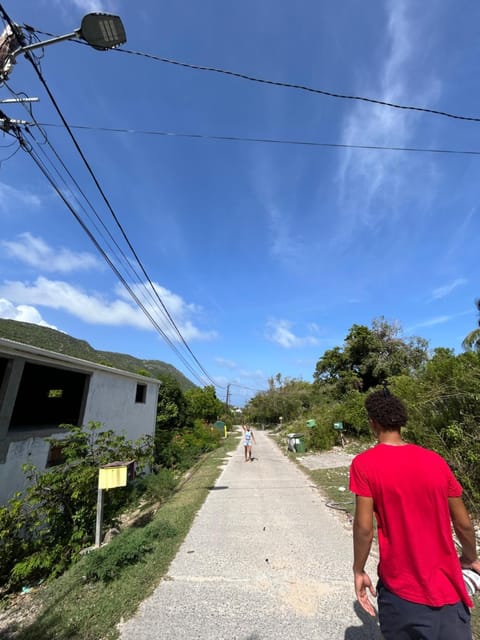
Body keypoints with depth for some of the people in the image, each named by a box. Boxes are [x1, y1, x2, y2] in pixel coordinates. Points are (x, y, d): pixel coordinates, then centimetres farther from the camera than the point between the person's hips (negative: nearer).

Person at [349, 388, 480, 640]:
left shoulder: (364, 464, -17)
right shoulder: (435, 460, -6)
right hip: (447, 588, 1)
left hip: (401, 590, 0)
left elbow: (364, 527, -17)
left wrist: (359, 571, 1)